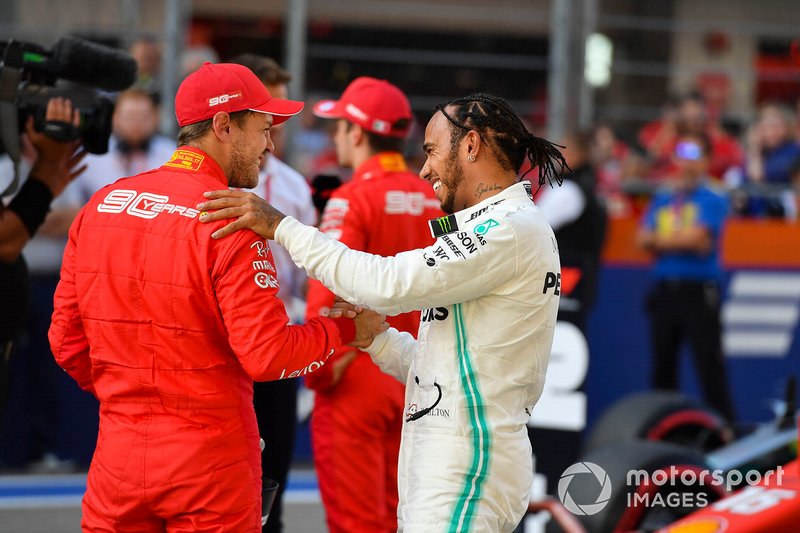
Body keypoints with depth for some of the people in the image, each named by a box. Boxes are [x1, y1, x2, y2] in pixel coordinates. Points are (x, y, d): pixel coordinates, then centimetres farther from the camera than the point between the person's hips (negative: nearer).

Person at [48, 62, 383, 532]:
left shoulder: (102, 205, 4)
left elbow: (67, 341, 8)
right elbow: (268, 355, -18)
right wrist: (346, 329, -2)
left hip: (118, 454, 5)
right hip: (209, 458, -5)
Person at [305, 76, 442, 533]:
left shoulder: (351, 200, -13)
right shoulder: (431, 200, 6)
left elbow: (328, 296, -19)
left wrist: (318, 372, -9)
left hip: (355, 376, -7)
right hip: (413, 381, 7)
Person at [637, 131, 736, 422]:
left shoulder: (712, 201, 0)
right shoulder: (661, 200, 16)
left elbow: (697, 236, -12)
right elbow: (644, 239, 6)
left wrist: (660, 240, 2)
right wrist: (682, 241, -7)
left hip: (698, 292, -5)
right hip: (664, 292, 5)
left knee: (710, 366, -9)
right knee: (663, 366, 8)